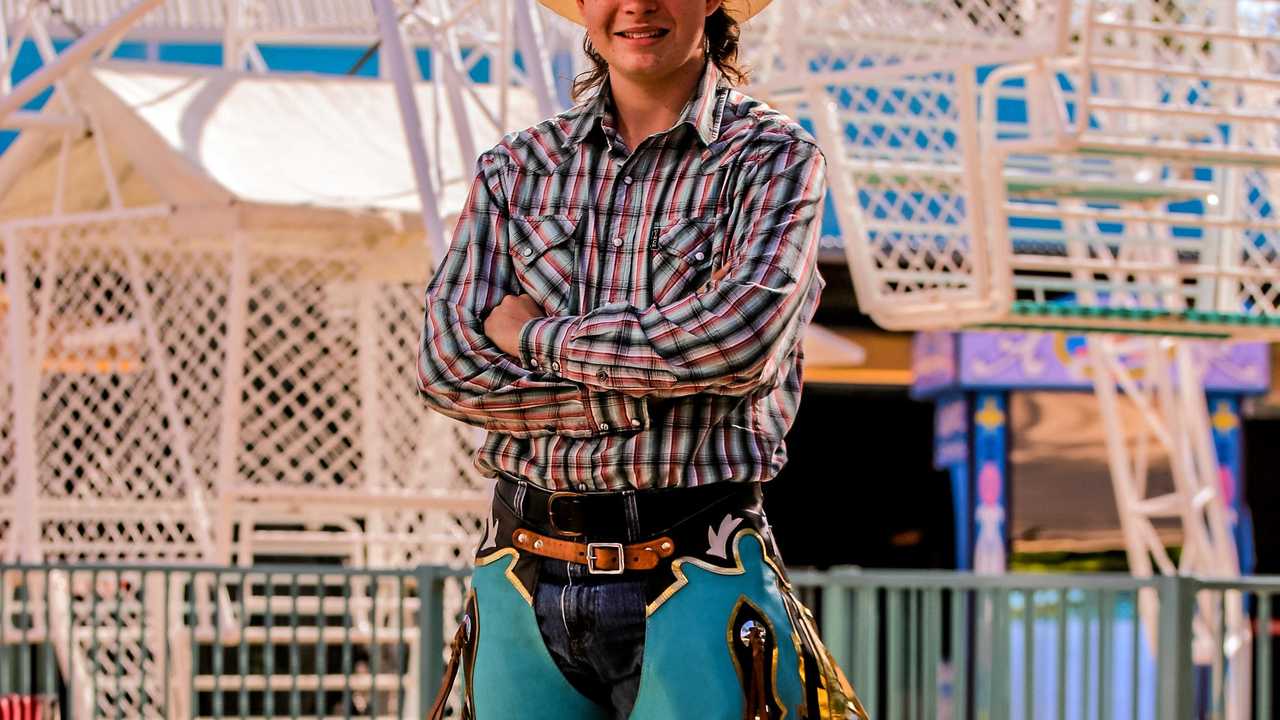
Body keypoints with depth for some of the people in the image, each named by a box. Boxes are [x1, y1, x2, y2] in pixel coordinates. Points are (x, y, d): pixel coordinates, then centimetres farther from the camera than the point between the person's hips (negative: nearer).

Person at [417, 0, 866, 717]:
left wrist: (537, 334, -6)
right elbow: (448, 363, -1)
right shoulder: (516, 168, 11)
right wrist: (660, 380, -10)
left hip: (693, 578, -3)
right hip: (523, 577, 3)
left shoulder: (776, 159, 1)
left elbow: (738, 339, -16)